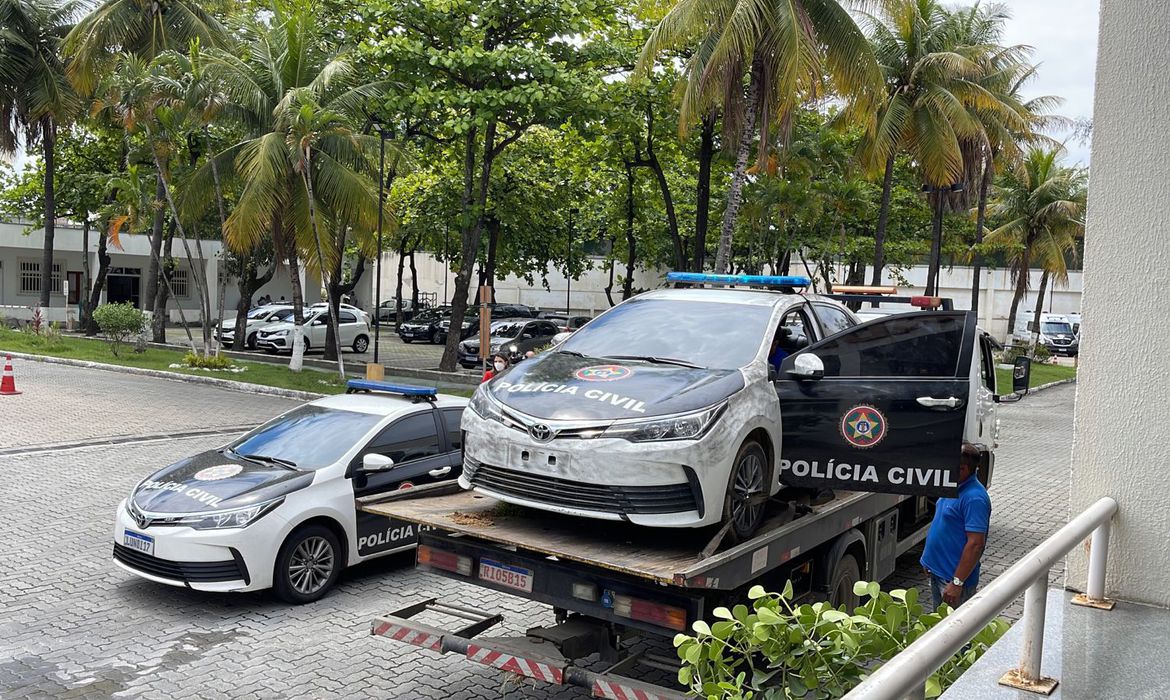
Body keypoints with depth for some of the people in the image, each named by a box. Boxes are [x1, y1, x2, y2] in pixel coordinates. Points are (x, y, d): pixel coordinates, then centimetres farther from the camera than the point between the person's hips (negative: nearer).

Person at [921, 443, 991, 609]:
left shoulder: (974, 498, -24)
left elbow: (975, 544, -26)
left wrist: (957, 583, -26)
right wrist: (930, 561, 18)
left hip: (953, 576, -9)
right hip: (937, 571, 9)